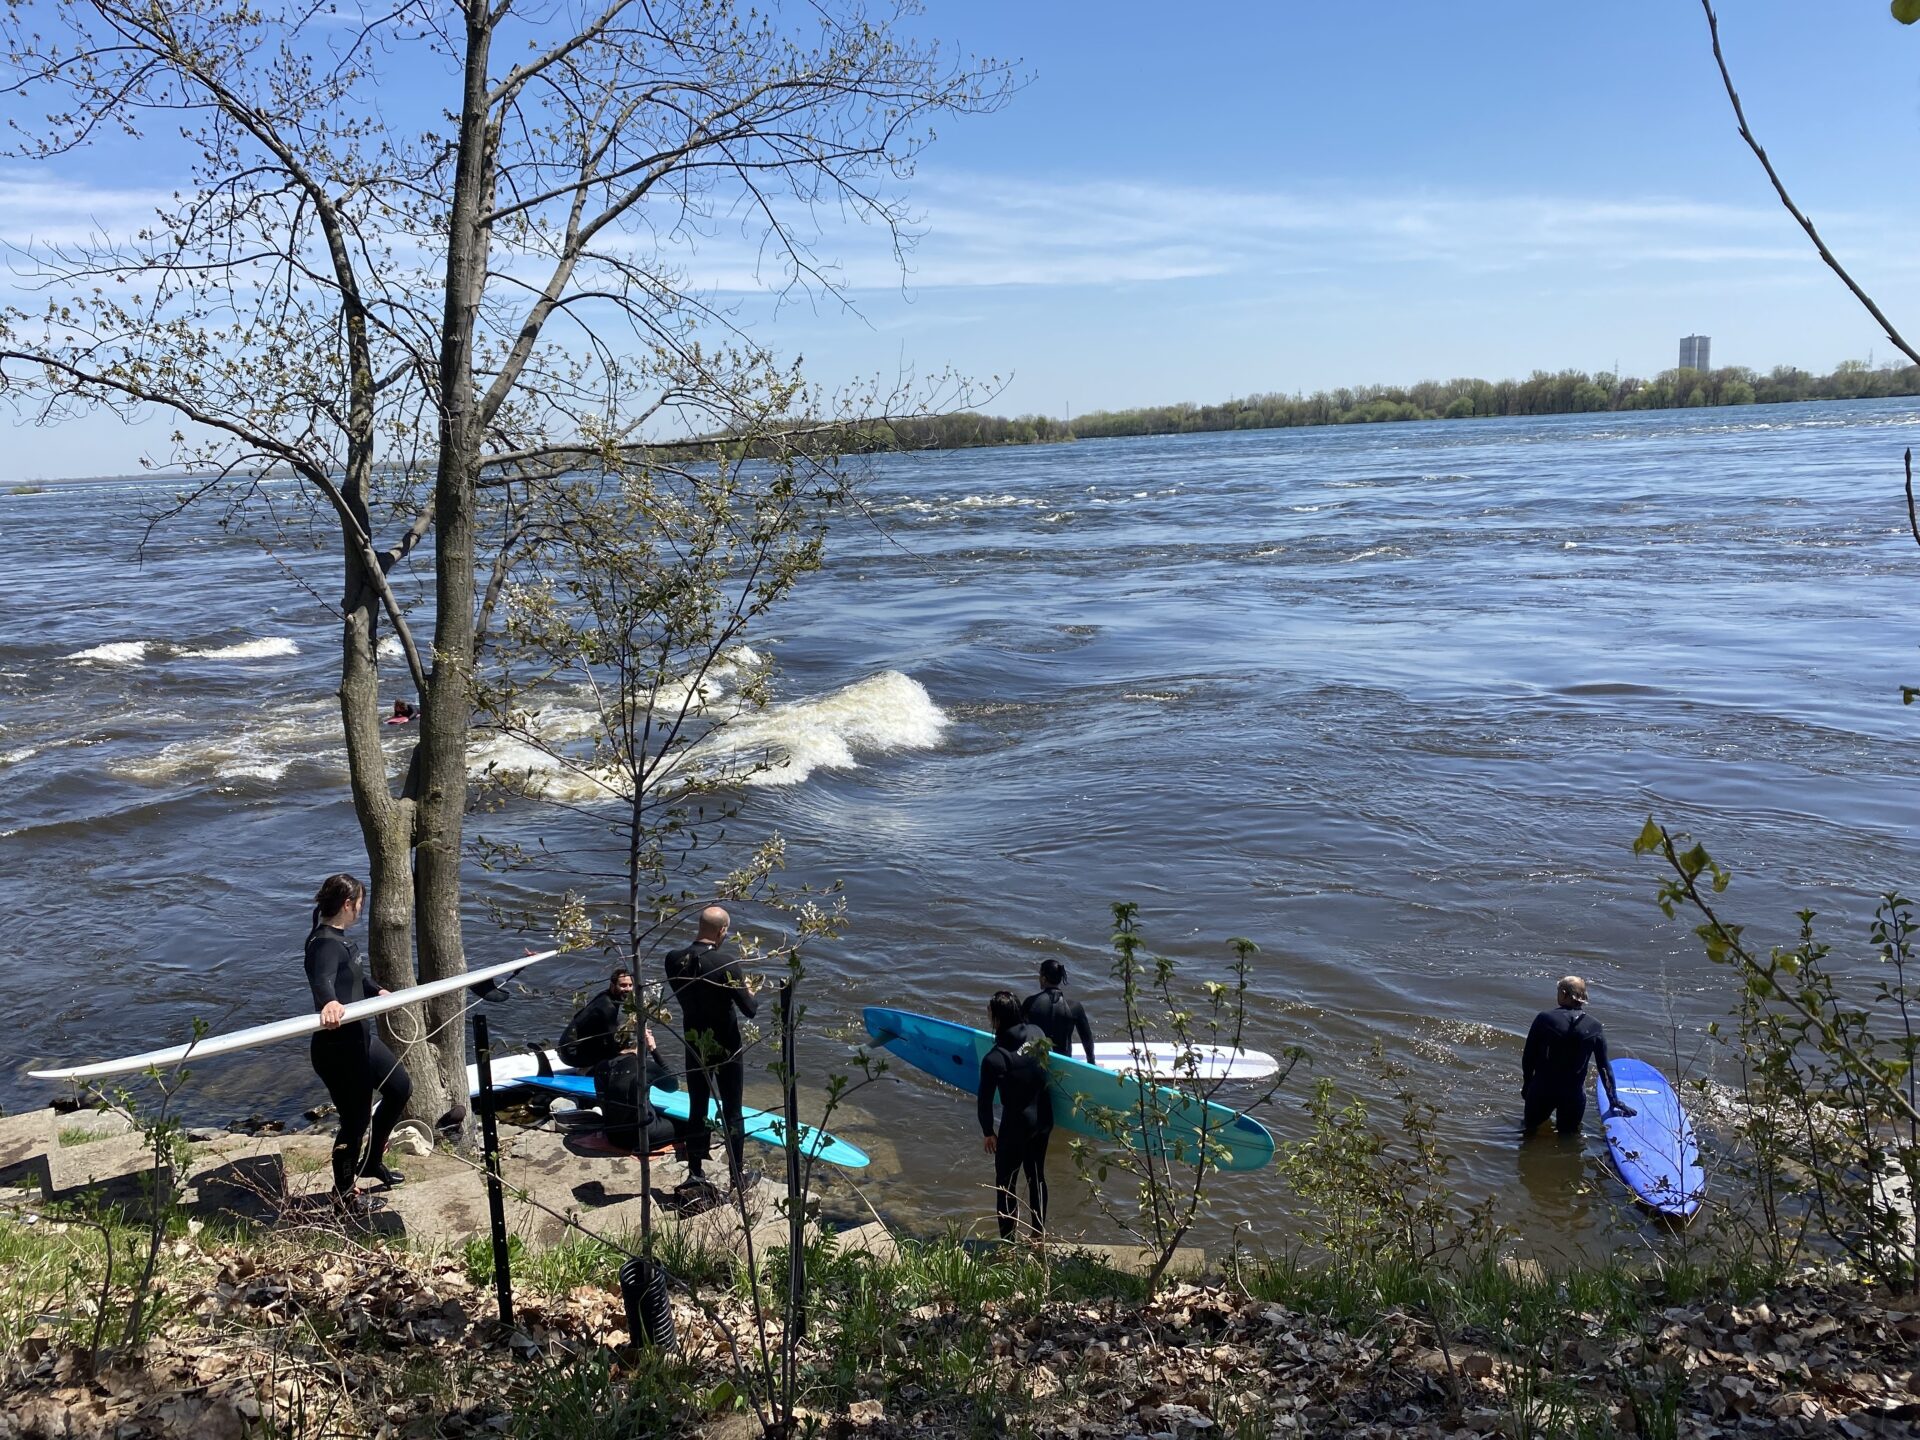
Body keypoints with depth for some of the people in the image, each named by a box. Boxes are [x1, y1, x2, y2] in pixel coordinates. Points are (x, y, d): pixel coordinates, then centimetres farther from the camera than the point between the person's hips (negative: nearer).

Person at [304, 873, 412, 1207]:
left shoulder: (342, 938, 8)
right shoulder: (325, 944, -22)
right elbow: (322, 979, -45)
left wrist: (377, 992, 45)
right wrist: (329, 1002, -65)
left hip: (362, 1036, 11)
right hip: (338, 1047, -11)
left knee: (400, 1087, 22)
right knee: (356, 1120, 2)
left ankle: (371, 1160, 37)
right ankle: (345, 1192, 24)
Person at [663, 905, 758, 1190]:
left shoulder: (674, 960, -10)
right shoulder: (726, 965, -24)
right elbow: (749, 1009, -17)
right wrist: (751, 995, 4)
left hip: (694, 1046, 4)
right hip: (727, 1048, -4)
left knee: (697, 1109, 17)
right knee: (732, 1111, 11)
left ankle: (695, 1172, 25)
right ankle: (737, 1174, 21)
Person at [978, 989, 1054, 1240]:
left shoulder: (994, 1059, -26)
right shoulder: (1037, 1033, -11)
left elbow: (985, 1100, -16)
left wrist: (988, 1132, 0)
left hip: (1016, 1127, -6)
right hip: (1044, 1120, 6)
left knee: (1005, 1184, 11)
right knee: (1036, 1176, 23)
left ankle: (1007, 1242, 19)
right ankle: (1039, 1233, 37)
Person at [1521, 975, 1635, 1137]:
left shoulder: (1544, 1019, -11)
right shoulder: (1594, 1027, -4)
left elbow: (1528, 1057, -5)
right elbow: (1605, 1066, 3)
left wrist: (1527, 1084, 10)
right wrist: (1614, 1100, 13)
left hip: (1541, 1089, -1)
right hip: (1574, 1093, 1)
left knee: (1530, 1125, 21)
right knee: (1568, 1134, 17)